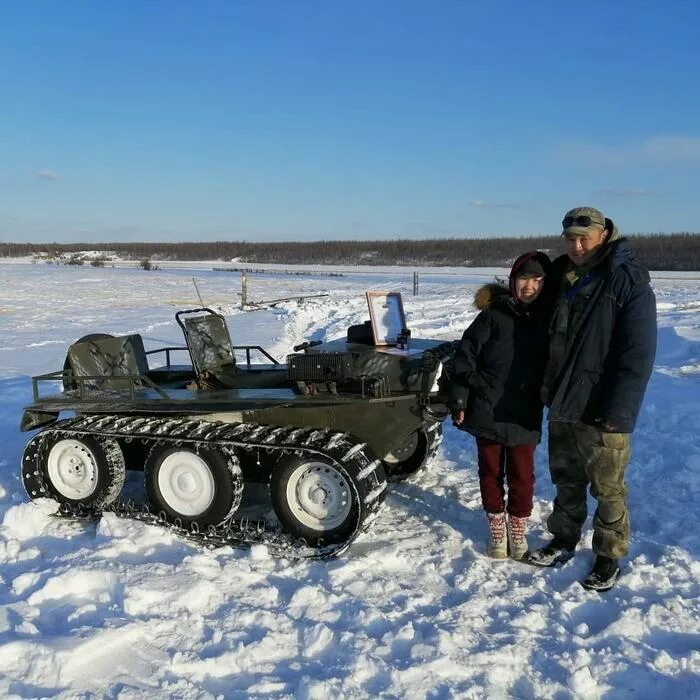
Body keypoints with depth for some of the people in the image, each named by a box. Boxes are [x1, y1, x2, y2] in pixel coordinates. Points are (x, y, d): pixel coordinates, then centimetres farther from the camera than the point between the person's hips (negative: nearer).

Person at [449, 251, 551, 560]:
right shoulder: (493, 314, -8)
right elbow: (465, 356, -8)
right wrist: (458, 401, -9)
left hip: (525, 415, 1)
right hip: (487, 411, -1)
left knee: (522, 474, 8)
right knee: (490, 470, 12)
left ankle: (517, 527, 28)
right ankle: (496, 525, 30)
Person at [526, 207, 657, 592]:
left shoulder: (629, 281, -13)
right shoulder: (560, 276, 7)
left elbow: (638, 354, -17)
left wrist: (617, 412, -21)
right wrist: (547, 388, 10)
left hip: (602, 412, -6)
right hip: (562, 403, 6)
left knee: (608, 489, 8)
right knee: (566, 479, 19)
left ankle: (609, 557, 24)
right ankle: (564, 540, 36)